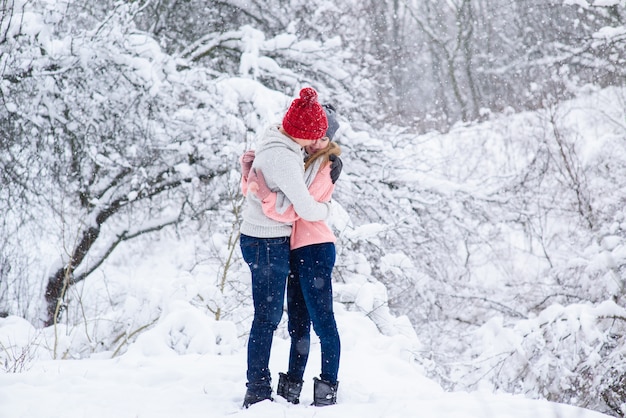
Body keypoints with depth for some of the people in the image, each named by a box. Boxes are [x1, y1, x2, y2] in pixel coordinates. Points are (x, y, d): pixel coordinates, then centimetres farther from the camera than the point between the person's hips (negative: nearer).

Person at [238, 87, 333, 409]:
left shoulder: (273, 138, 4)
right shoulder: (284, 159, -24)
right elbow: (306, 209, -22)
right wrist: (326, 209, 1)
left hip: (257, 238, 10)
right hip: (268, 244, -10)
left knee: (269, 315, 13)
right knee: (267, 316, -4)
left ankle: (258, 388, 17)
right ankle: (257, 391, 1)